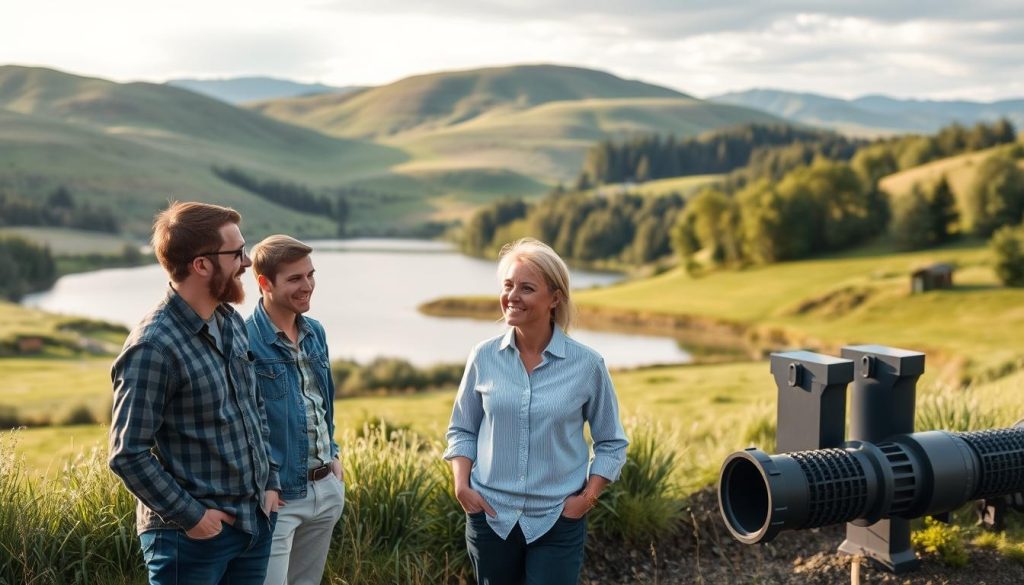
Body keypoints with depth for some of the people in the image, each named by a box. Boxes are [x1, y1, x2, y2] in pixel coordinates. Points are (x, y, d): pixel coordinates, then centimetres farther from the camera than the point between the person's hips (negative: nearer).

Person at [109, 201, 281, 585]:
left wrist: (270, 480, 9)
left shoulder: (232, 323, 6)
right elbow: (128, 455, -19)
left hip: (255, 522, 8)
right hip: (192, 535, -7)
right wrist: (191, 515, -15)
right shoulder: (153, 348, -19)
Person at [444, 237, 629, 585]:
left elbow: (611, 442, 2)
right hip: (491, 516, 2)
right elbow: (462, 430, 9)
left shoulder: (586, 364, -8)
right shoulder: (484, 357, -2)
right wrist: (462, 486, -4)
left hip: (558, 521, -2)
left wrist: (588, 497, -8)